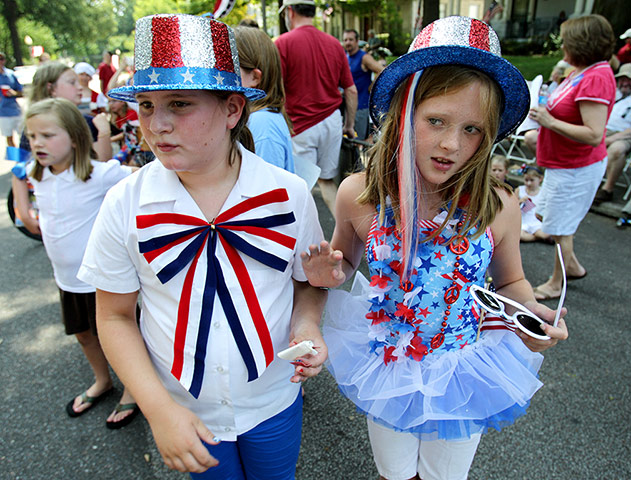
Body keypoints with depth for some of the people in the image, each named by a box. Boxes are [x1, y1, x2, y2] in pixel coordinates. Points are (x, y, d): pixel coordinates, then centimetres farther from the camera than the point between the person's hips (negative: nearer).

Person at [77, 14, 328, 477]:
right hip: (186, 409, 1)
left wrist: (306, 324, -21)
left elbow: (309, 281, -1)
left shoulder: (289, 193, -16)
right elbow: (115, 317, -6)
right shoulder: (125, 204, -15)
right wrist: (159, 408, -14)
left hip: (274, 400, 0)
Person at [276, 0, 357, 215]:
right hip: (332, 120, 5)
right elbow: (351, 90, 9)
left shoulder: (284, 42, -6)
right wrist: (349, 125, 18)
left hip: (301, 125, -5)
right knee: (327, 179, 15)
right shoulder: (334, 43, 8)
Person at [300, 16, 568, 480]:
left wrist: (531, 317, -19)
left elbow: (511, 281, 1)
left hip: (465, 374, 1)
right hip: (386, 368, 0)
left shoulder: (498, 206, -18)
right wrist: (331, 274, -22)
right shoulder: (359, 195, -19)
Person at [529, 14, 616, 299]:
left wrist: (550, 122, -24)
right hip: (564, 163, 10)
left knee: (560, 226, 2)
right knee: (546, 214, 22)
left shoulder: (596, 78, -23)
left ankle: (556, 284, 20)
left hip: (577, 168, -10)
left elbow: (594, 134, -29)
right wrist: (545, 113, 4)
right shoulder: (581, 73, 7)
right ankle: (573, 266, 39)